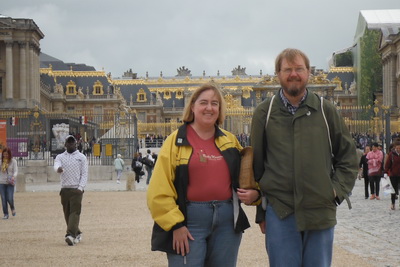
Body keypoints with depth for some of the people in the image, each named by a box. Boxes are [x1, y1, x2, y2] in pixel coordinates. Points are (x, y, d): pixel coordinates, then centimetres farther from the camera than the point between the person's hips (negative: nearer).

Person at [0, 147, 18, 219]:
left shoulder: (13, 161, -1)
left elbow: (15, 171, -7)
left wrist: (13, 177, -25)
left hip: (10, 182, -2)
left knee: (10, 198, -11)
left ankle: (12, 208, 21)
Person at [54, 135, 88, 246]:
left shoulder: (81, 157, 6)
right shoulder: (60, 157, 11)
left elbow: (84, 174, 1)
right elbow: (56, 165, -11)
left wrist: (80, 188, -12)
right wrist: (58, 169, -37)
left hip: (76, 189, -3)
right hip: (64, 189, 3)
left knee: (75, 212, -14)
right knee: (67, 213, 7)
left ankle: (71, 235, -24)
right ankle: (77, 233, 23)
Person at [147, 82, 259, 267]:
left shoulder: (230, 141, 12)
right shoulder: (176, 141, -1)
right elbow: (159, 191, -6)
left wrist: (253, 193, 1)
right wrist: (175, 224, -11)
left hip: (227, 220, 4)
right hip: (189, 221, -4)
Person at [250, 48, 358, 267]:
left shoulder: (325, 110, 7)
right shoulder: (264, 113, 5)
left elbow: (348, 156, 13)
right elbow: (256, 164, 8)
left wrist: (337, 191, -1)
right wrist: (260, 212, 6)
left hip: (321, 213, 1)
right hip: (279, 213, -1)